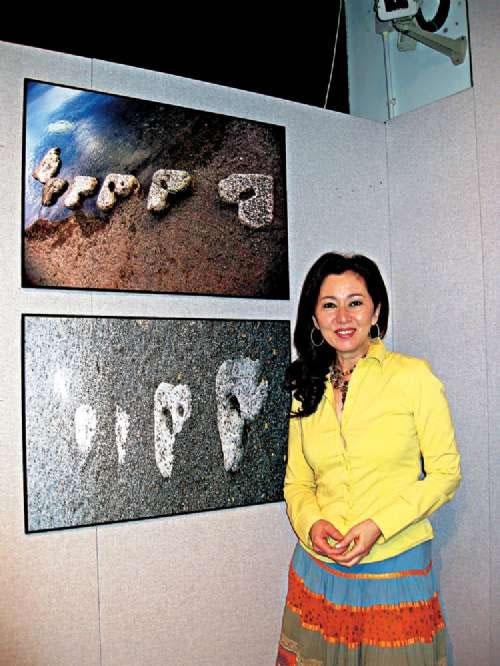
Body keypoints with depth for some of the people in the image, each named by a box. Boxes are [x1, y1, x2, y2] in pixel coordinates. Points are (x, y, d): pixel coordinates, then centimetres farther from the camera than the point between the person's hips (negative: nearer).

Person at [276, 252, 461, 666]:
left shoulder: (413, 376, -8)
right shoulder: (307, 390, 5)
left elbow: (445, 472, -6)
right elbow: (296, 481, 9)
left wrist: (378, 525, -16)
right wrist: (311, 523, -11)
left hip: (396, 571, -3)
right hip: (318, 570, 3)